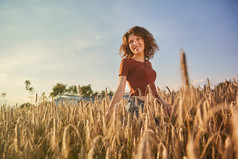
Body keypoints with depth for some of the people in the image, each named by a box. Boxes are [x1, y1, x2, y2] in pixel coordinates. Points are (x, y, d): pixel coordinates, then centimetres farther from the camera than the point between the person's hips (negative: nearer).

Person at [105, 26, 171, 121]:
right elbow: (120, 90, -5)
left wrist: (163, 103, 7)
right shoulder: (126, 62, 0)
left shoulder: (148, 63, 19)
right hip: (136, 107, -6)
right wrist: (109, 112, -12)